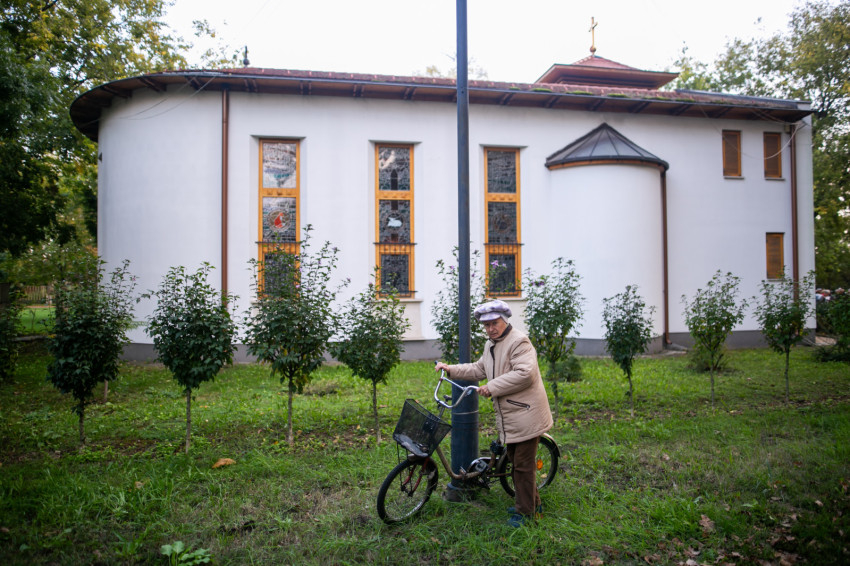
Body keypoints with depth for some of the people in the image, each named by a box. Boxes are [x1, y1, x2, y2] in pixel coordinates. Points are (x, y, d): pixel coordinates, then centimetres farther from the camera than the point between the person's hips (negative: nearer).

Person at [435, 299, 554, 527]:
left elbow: (525, 374, -26)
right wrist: (451, 369, 15)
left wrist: (492, 387, -23)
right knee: (515, 461, 19)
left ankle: (525, 511, 13)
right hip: (508, 416, 10)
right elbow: (479, 369, 25)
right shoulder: (491, 345, 15)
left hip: (526, 414, -10)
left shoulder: (519, 341, -16)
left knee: (523, 465, -1)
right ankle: (533, 503, 34)